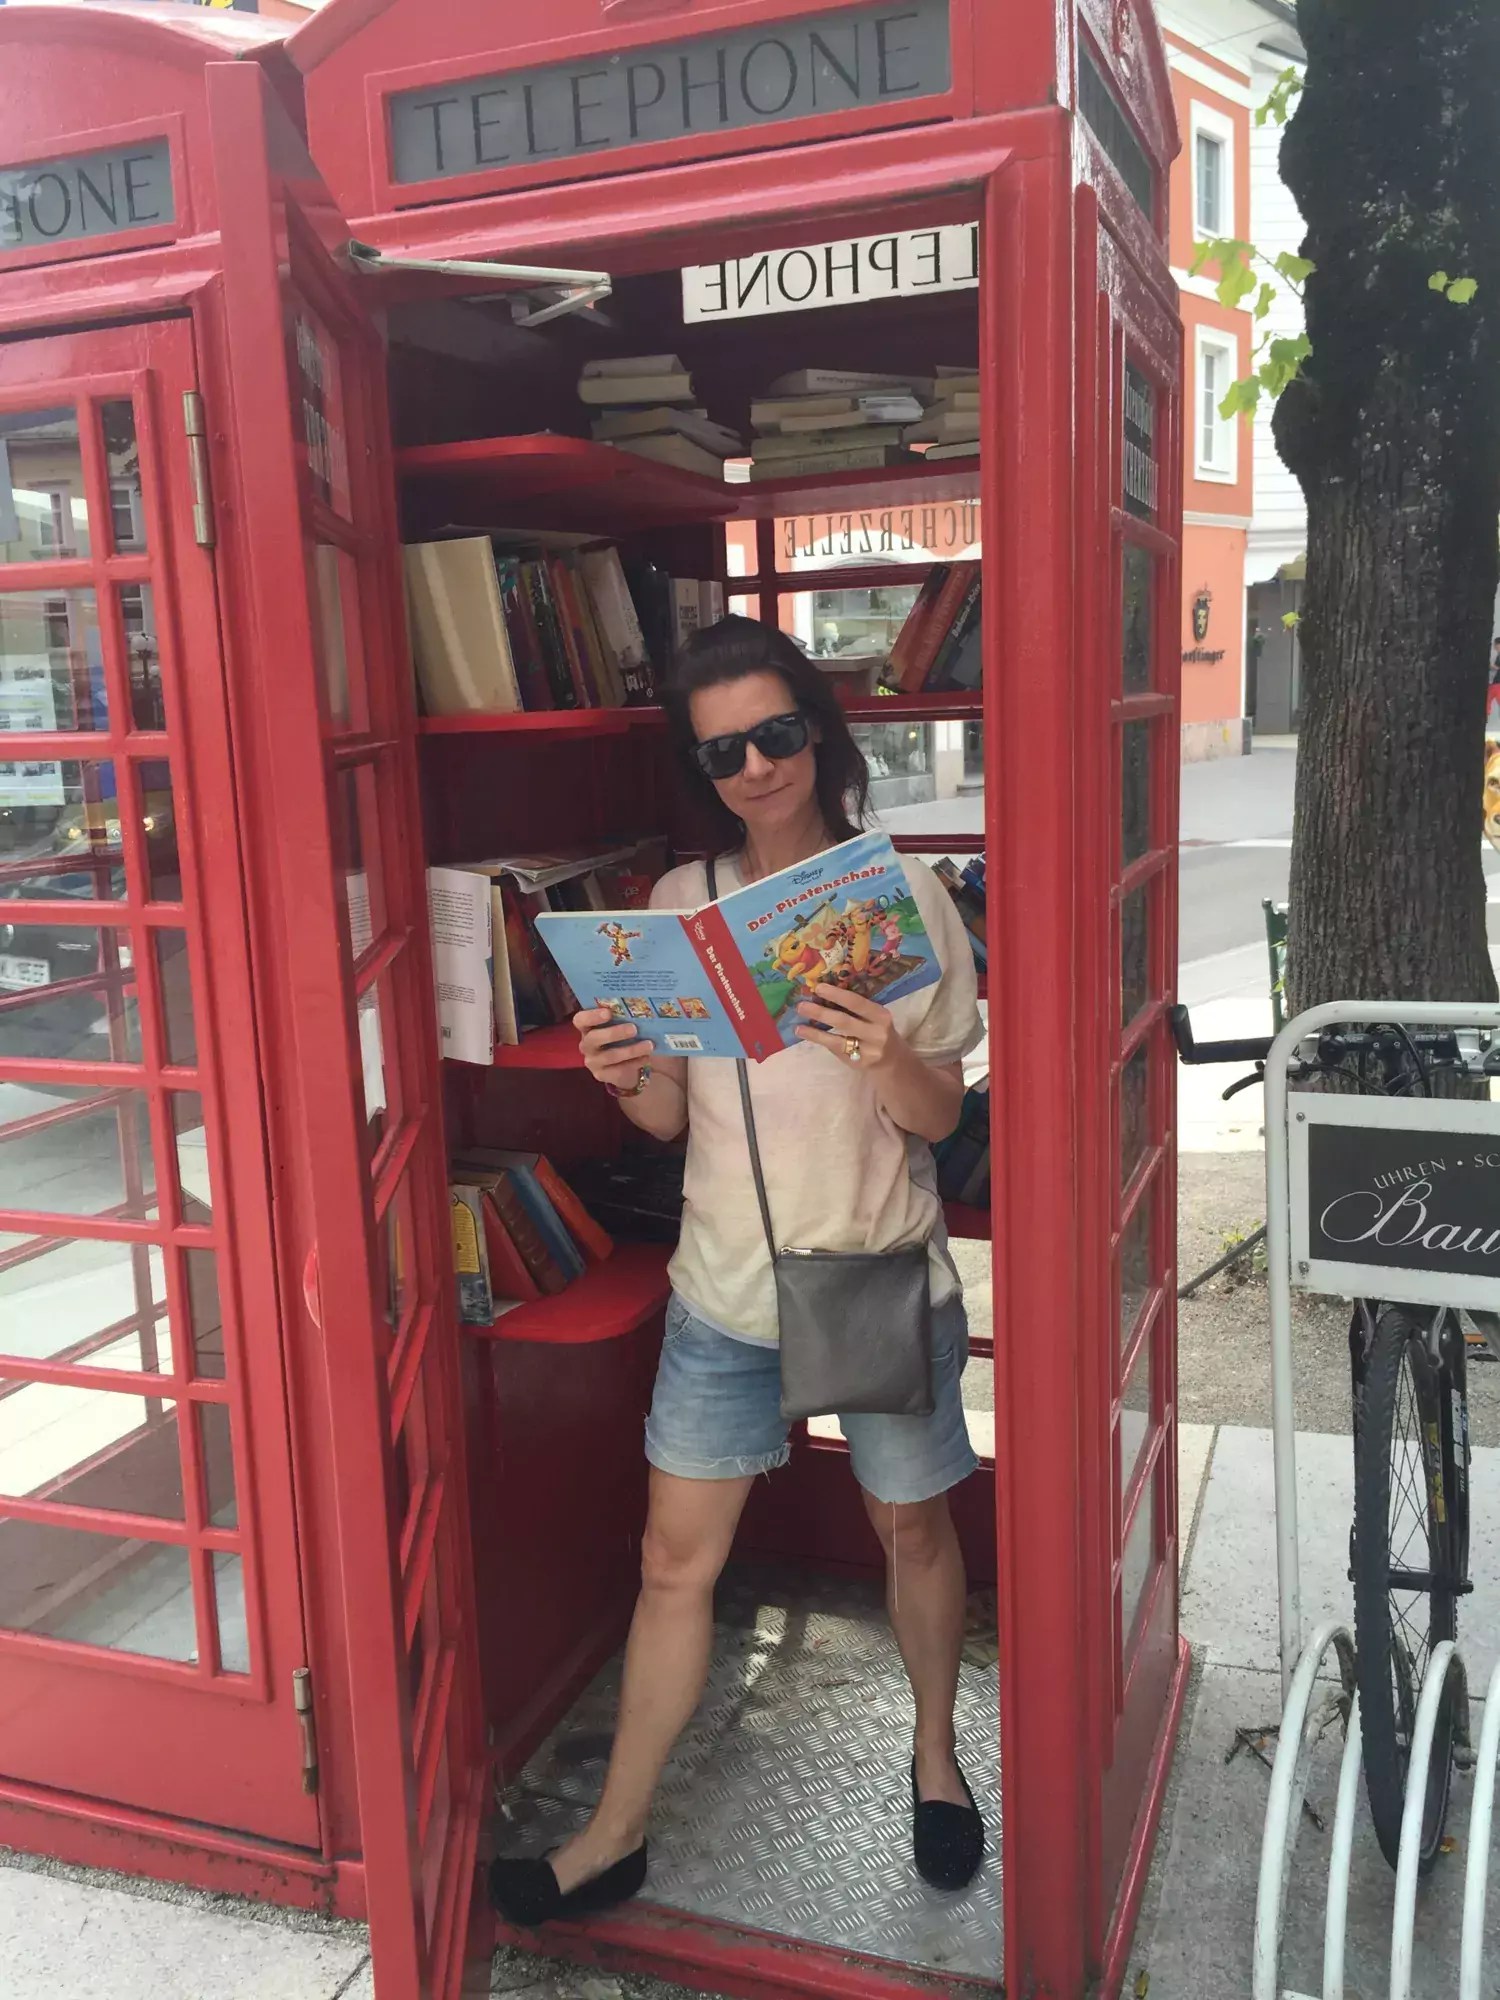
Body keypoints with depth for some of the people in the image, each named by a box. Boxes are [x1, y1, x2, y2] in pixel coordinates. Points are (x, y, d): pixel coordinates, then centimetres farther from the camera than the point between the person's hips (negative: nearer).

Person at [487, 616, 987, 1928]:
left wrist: (887, 1057, -31)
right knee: (677, 1561, 9)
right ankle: (619, 1833, 28)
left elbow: (941, 1117, -9)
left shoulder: (901, 893, -9)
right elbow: (673, 1115, 3)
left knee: (915, 1530, 17)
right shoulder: (682, 902, -1)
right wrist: (627, 1076, -19)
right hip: (726, 1289, 2)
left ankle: (936, 1753, 45)